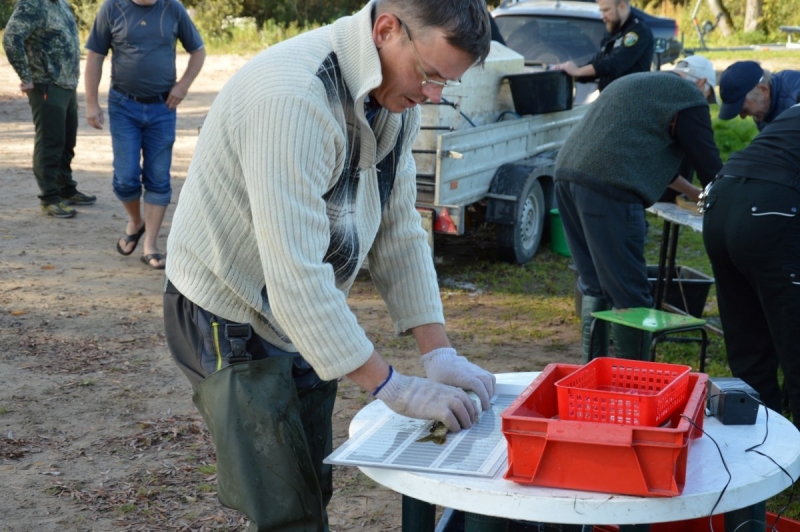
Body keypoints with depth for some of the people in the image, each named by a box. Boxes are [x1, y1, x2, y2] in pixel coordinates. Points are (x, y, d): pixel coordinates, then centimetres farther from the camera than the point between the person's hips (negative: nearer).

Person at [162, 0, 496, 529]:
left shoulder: (397, 96, -3)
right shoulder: (294, 96, -31)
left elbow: (400, 230, 2)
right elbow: (294, 273, -33)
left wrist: (438, 351, -6)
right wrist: (391, 386, -27)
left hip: (306, 315, 8)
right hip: (231, 321, -8)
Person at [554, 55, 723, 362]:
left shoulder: (637, 83, 31)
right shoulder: (689, 97, 4)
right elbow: (709, 163, 5)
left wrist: (694, 193, 46)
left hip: (567, 174, 9)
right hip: (607, 189, -9)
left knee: (593, 287, 16)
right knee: (630, 294, -2)